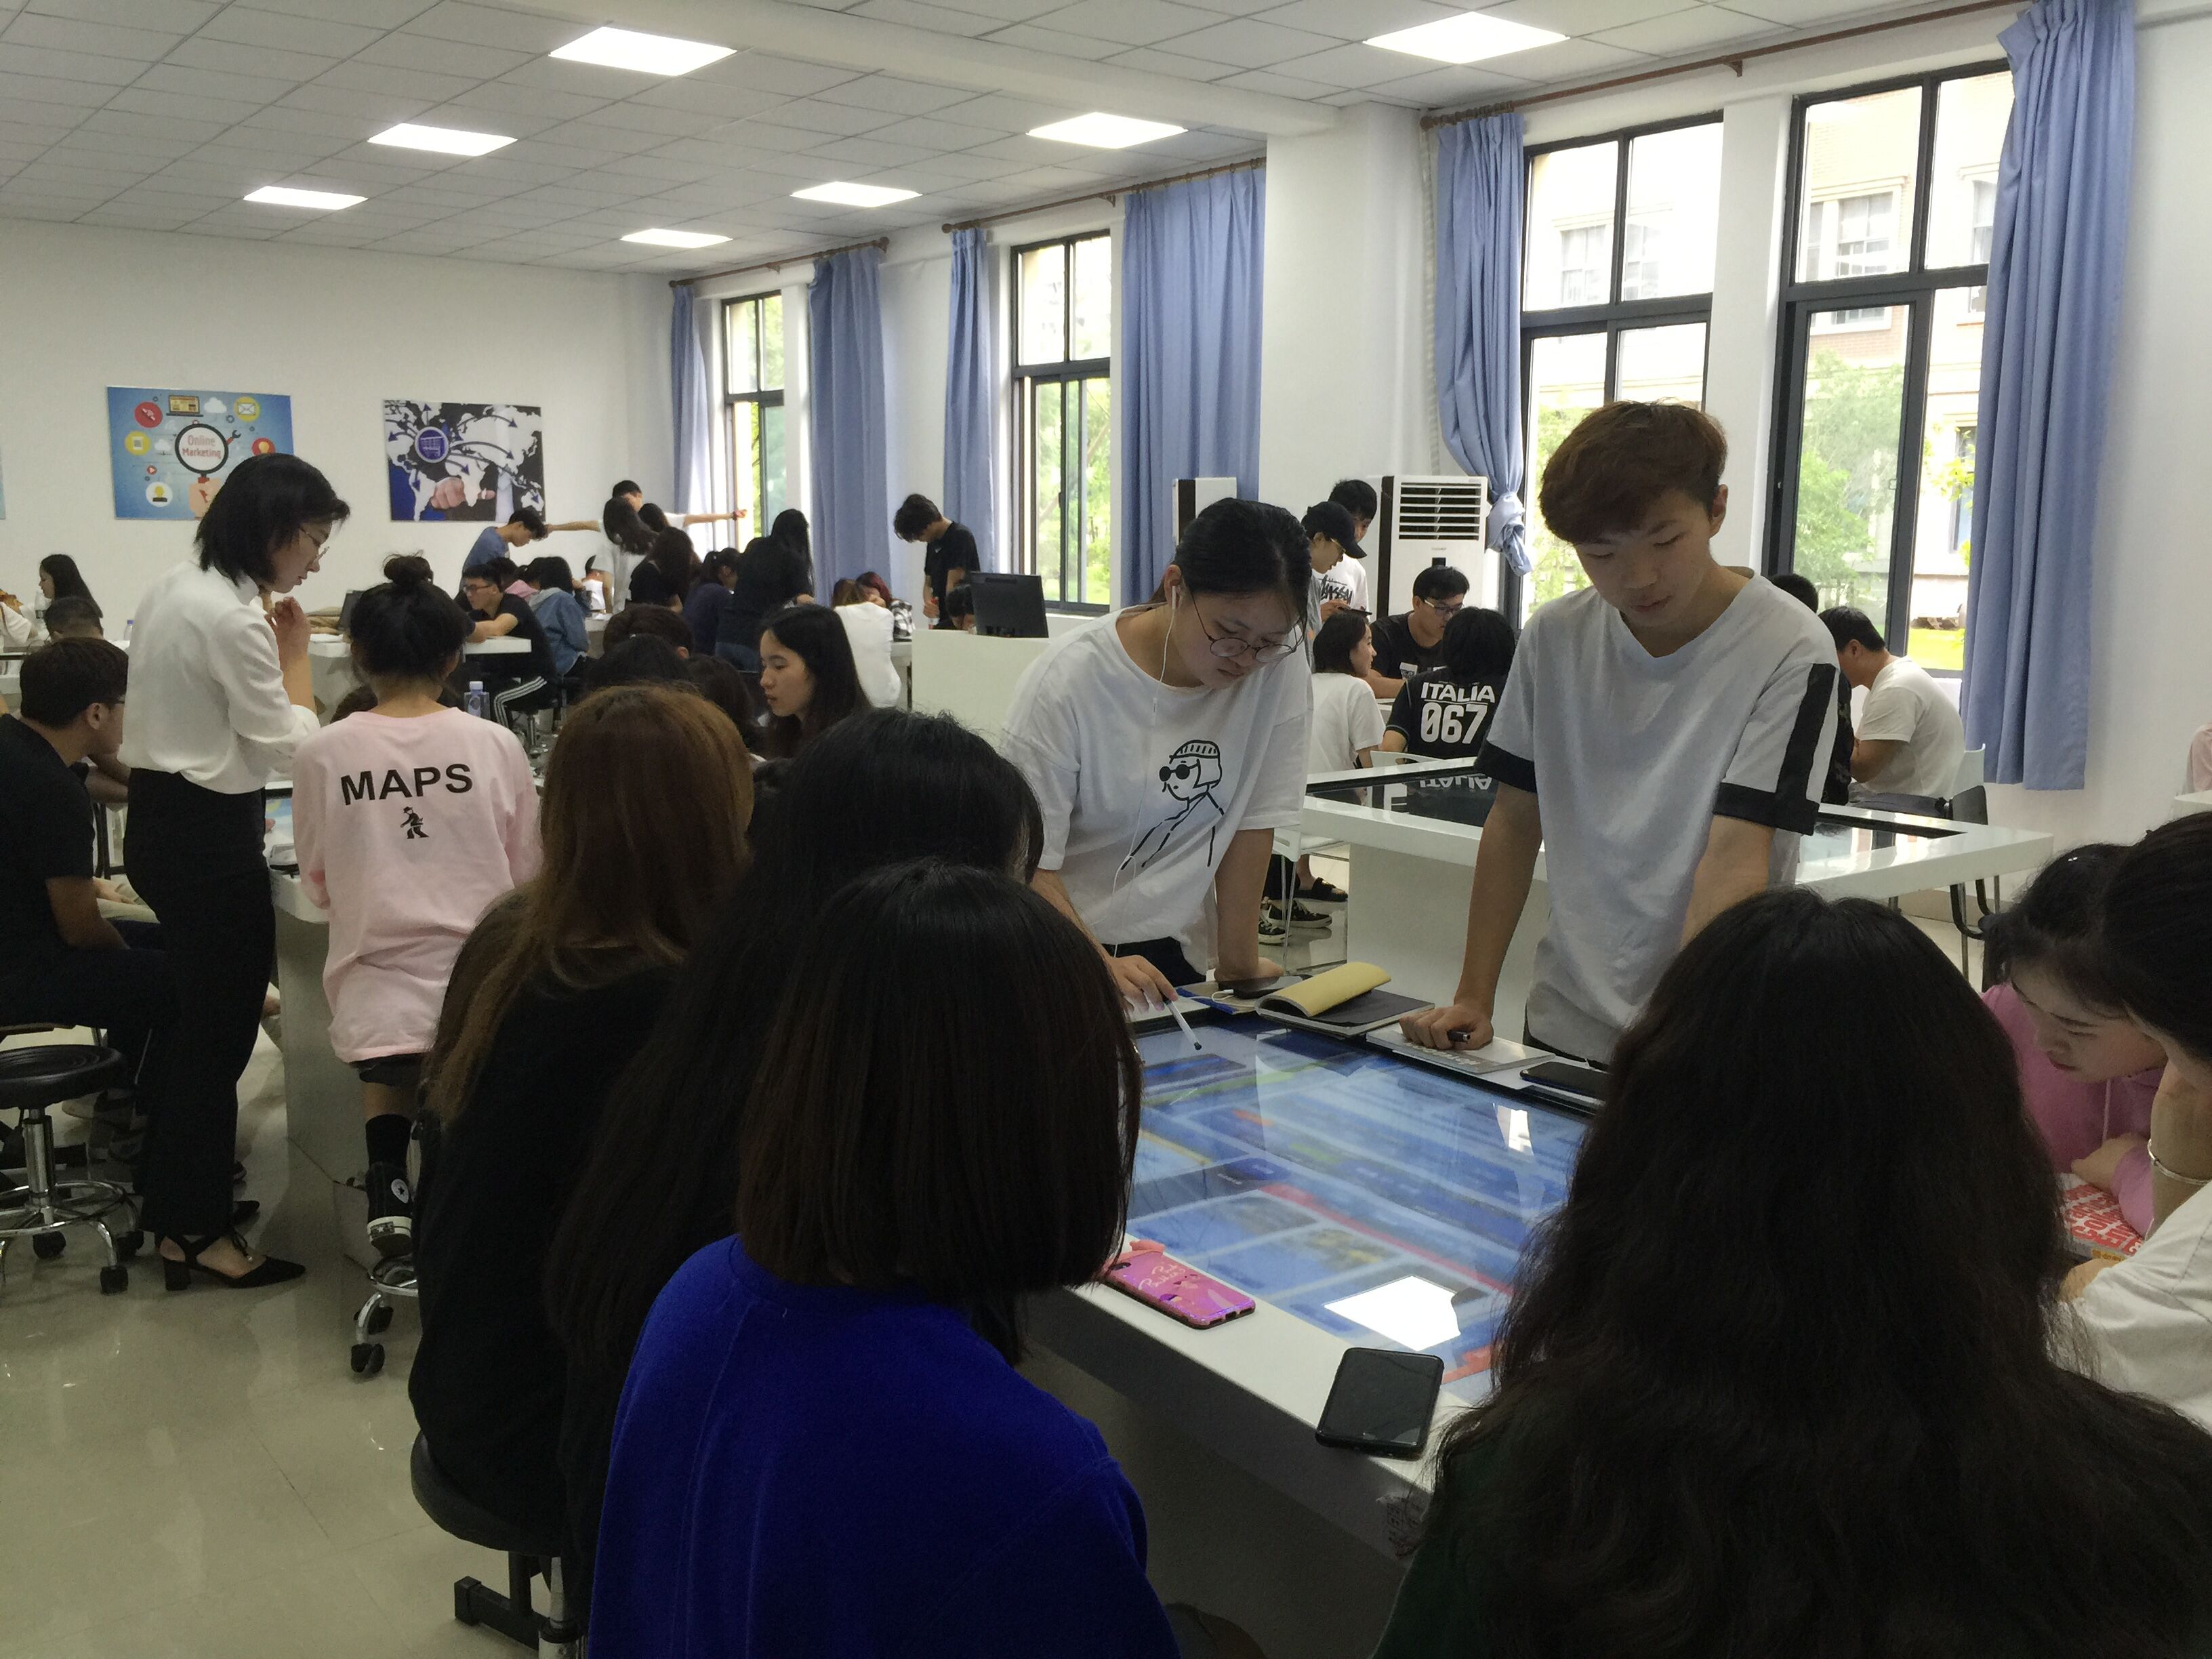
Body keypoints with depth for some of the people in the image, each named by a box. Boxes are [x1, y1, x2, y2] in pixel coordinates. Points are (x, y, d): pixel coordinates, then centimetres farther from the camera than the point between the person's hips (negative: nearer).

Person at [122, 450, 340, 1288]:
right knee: (220, 1031, 1)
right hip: (208, 834, -10)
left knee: (194, 1017, 20)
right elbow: (291, 748, -17)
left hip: (159, 818, 11)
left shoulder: (172, 588, 10)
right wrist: (296, 654, -8)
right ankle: (196, 1230, 12)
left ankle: (171, 1204, 32)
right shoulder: (235, 619, -22)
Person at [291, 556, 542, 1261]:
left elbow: (318, 887, 8)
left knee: (388, 1068, 30)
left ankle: (388, 1170, 3)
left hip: (377, 984, 0)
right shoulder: (495, 745, -5)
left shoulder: (323, 754, -5)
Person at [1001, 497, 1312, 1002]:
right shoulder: (1066, 682, -17)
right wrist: (1100, 969, -29)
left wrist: (1239, 963, -4)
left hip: (1172, 951, 2)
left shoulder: (1280, 664, -8)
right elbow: (1029, 863, -16)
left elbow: (1253, 822, -2)